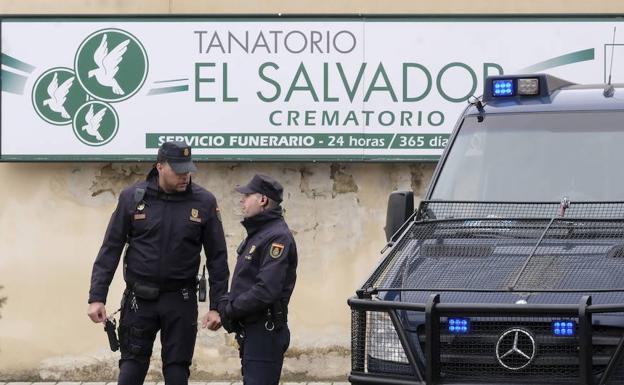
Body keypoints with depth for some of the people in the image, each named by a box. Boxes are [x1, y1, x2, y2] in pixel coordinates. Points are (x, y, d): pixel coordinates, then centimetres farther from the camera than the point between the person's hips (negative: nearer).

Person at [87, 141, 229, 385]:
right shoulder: (132, 197, -3)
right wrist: (97, 297, -6)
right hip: (139, 299, 0)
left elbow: (217, 257, 2)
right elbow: (111, 249, 0)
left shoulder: (203, 202, -3)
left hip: (180, 300, 0)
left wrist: (216, 306, -1)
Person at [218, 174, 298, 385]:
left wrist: (231, 310, -15)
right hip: (250, 330, 11)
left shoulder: (277, 238, -17)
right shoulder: (257, 234, 17)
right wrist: (226, 301, 3)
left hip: (265, 333, -11)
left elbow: (266, 291, -25)